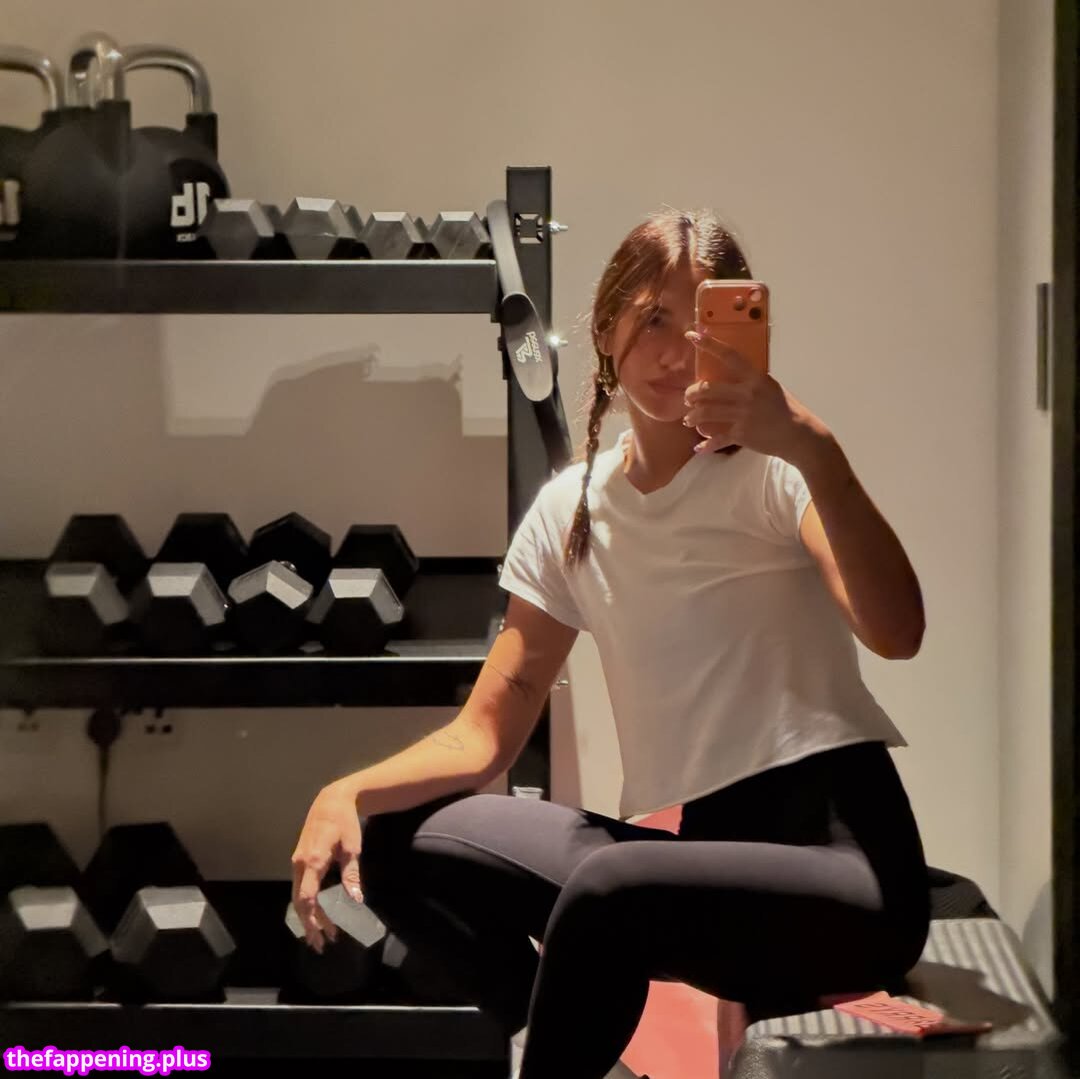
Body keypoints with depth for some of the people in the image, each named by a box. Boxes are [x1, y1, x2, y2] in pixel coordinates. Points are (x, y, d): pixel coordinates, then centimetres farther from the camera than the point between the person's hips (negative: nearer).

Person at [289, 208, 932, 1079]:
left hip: (848, 864, -6)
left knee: (606, 891, -32)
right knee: (404, 844, -2)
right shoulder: (573, 510, 9)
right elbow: (487, 734, 8)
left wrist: (816, 449, -40)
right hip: (709, 851, 6)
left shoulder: (770, 469, -7)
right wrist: (348, 794, -10)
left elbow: (895, 633, -26)